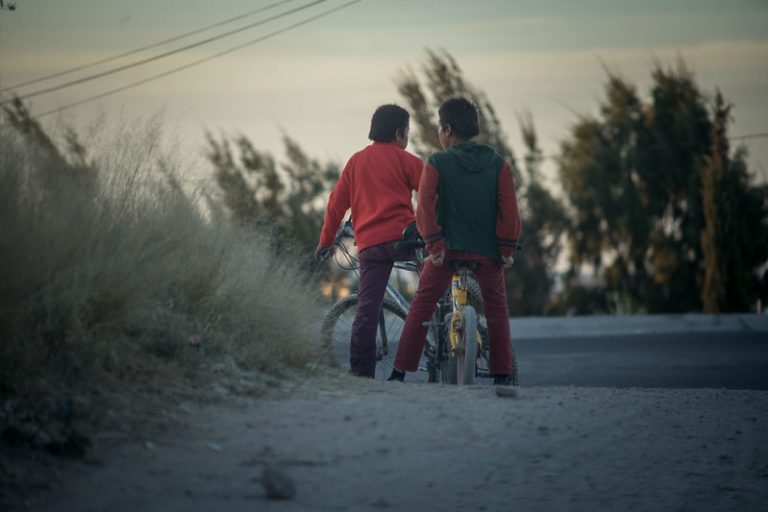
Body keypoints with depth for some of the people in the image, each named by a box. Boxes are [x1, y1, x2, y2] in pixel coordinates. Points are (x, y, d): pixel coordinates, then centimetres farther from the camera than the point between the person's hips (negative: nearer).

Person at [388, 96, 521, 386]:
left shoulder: (437, 163, 0)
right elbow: (509, 207, -3)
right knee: (496, 308, 15)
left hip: (447, 247, -1)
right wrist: (507, 247, -1)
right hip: (487, 250, 2)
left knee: (422, 306, 6)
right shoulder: (498, 164, 5)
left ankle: (399, 372, 2)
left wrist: (433, 244, -12)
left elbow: (426, 205, -12)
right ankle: (503, 375, 10)